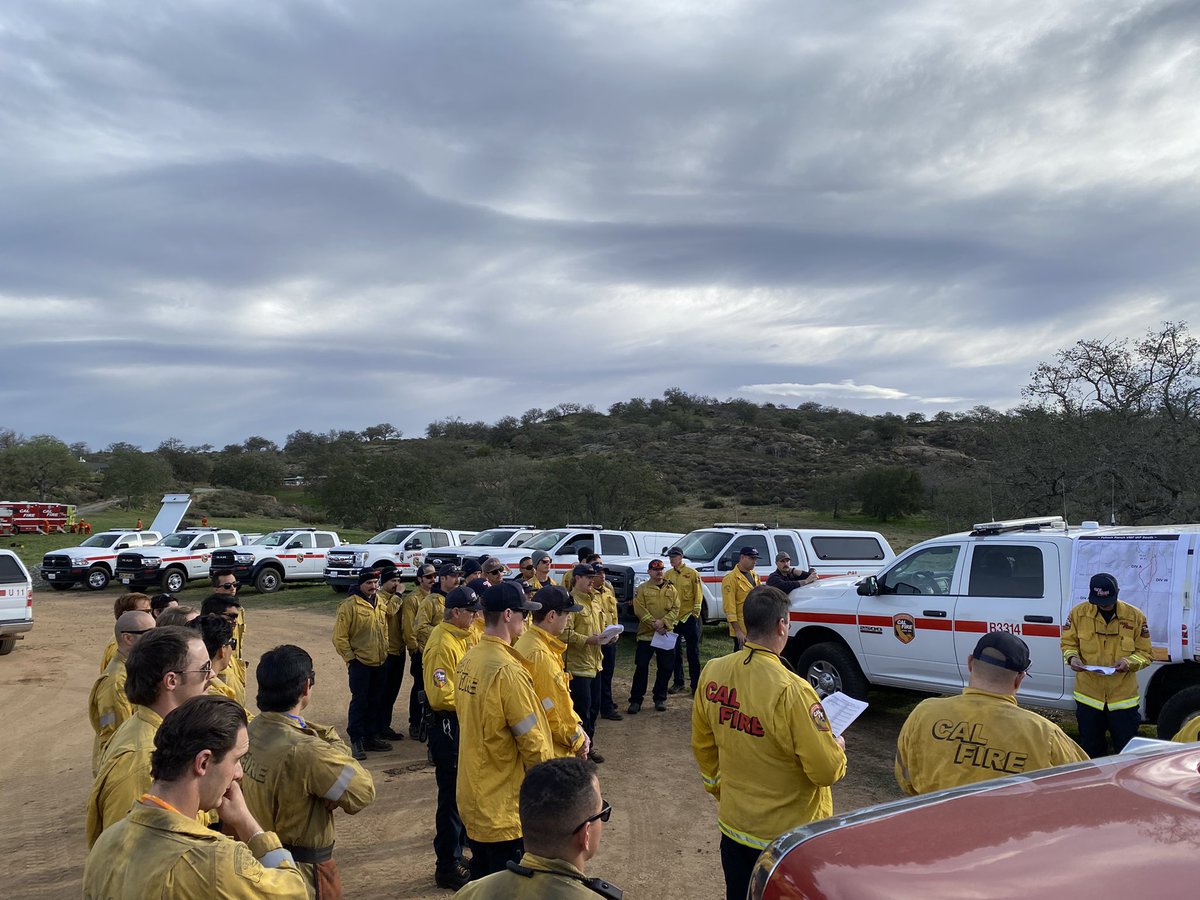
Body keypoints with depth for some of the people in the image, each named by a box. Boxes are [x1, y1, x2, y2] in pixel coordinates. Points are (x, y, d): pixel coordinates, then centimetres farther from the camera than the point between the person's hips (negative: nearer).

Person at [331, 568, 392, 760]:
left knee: (376, 702, 12)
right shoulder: (349, 605, -11)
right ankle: (356, 740, 6)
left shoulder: (381, 605, 10)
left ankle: (372, 737, 24)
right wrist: (350, 658, -12)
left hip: (379, 663, 7)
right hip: (360, 663, -6)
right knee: (359, 702, -3)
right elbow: (339, 637, -11)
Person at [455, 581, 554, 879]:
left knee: (482, 882, 21)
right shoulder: (508, 671, -25)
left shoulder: (469, 659, 1)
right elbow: (533, 743, -20)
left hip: (473, 796, 8)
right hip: (505, 807, -8)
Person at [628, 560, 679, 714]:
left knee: (666, 667, 7)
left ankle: (660, 698, 22)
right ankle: (636, 700, 9)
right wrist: (654, 624, -17)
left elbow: (675, 609, 0)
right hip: (646, 634, -3)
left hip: (666, 634, 3)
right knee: (641, 667, 0)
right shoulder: (642, 589, -1)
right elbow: (639, 610, -9)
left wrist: (663, 622, -15)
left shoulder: (671, 589, 8)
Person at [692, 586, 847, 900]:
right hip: (787, 834, -5)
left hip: (733, 824, 5)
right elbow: (826, 770, -21)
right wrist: (837, 749, 1)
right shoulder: (791, 691, -28)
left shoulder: (712, 673, -10)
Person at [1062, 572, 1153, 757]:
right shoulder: (1079, 613, -4)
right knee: (1090, 750, 16)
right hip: (1088, 695, 1)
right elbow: (1068, 642, 6)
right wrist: (1072, 657, -16)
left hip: (1123, 698, -1)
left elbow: (1146, 653, 0)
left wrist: (1129, 662, -20)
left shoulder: (1135, 616, -5)